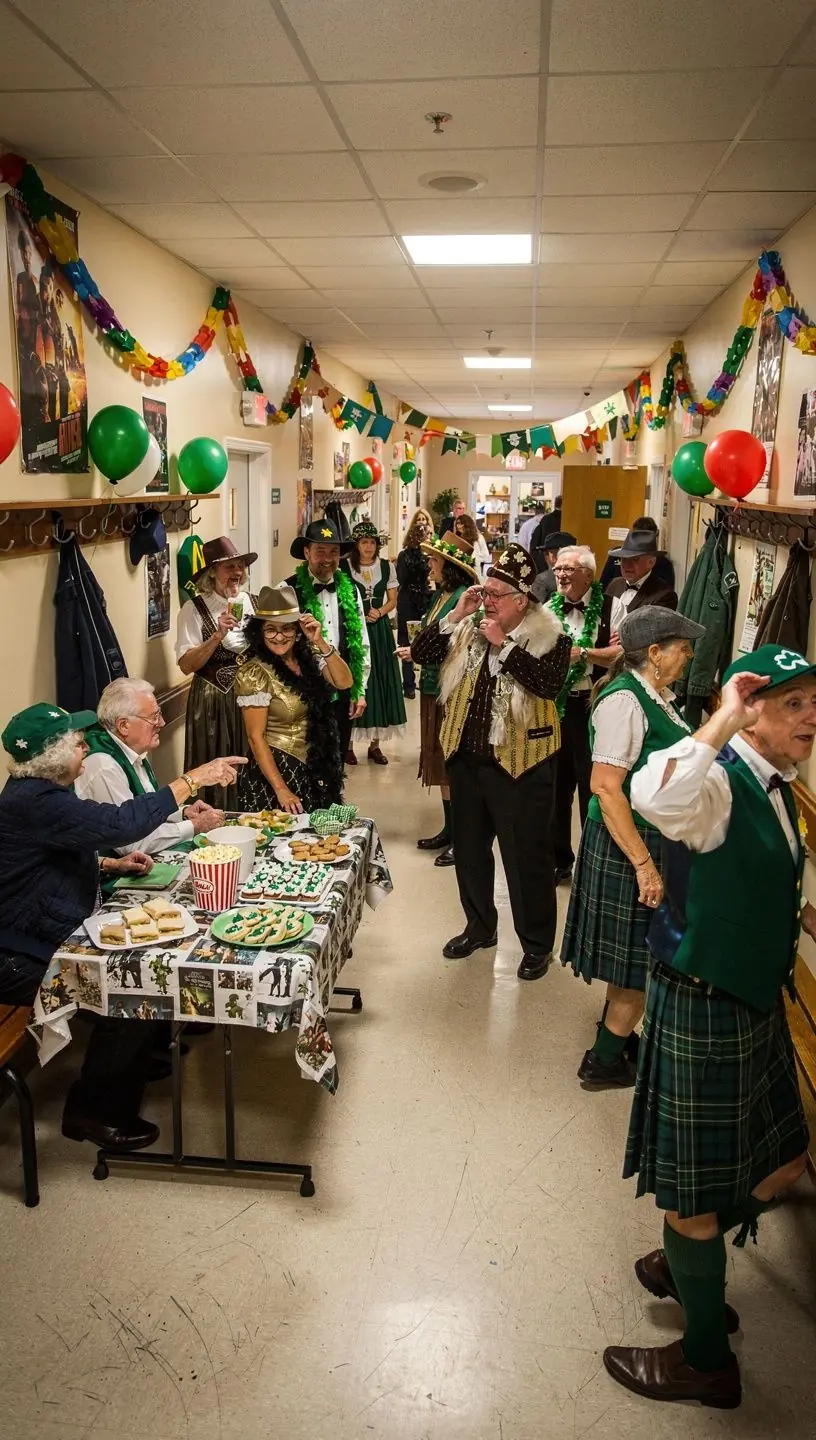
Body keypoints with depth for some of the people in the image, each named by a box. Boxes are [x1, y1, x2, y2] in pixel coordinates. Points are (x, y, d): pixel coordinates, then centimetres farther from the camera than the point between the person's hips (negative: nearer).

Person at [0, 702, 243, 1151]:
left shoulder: (37, 792, 8)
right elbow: (122, 823, -36)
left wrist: (112, 864, 7)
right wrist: (194, 779, -30)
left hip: (47, 937, 11)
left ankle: (147, 1057, 29)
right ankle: (95, 1112, 3)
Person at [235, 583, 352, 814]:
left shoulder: (309, 655, 1)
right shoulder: (255, 673, -15)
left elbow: (344, 682, -10)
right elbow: (256, 737, -16)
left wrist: (320, 643, -20)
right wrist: (281, 790, -21)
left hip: (316, 770, 5)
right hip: (276, 770, -5)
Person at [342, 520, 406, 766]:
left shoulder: (387, 567, 4)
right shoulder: (344, 567, -5)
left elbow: (392, 600, 10)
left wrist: (379, 612, -9)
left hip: (380, 630, 3)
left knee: (381, 683, 4)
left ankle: (375, 744, 14)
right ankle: (348, 743, 8)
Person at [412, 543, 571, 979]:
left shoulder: (550, 638, -9)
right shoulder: (467, 630, 6)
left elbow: (549, 683, -26)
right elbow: (421, 653, -2)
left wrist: (503, 644, -25)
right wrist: (454, 615, -11)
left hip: (520, 764, -6)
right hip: (466, 759, 6)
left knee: (527, 857, 4)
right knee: (469, 850, 19)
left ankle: (537, 944, 22)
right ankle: (480, 927, 39)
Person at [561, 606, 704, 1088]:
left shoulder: (657, 695, 7)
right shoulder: (624, 700, -21)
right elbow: (606, 786, -25)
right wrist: (643, 864, -25)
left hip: (656, 839, 9)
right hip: (628, 845, -9)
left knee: (636, 959, 20)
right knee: (638, 963, 3)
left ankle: (616, 1034, 38)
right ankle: (603, 1062, 20)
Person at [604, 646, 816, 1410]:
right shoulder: (716, 781, -21)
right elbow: (654, 795, -47)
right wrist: (724, 722, -38)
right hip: (701, 1007, -9)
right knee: (695, 1183, 10)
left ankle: (684, 1261, 46)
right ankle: (708, 1360, 32)